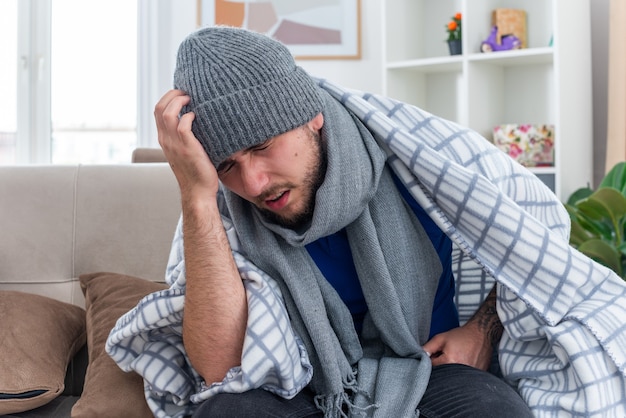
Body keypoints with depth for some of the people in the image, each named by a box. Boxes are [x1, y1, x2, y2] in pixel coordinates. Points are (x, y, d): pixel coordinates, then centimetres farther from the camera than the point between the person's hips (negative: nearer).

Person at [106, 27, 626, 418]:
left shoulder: (416, 149, -17)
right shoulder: (218, 209, -14)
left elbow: (539, 222, 1)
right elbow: (224, 370, -28)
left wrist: (485, 329, -10)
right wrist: (198, 196, -34)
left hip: (422, 374, 0)